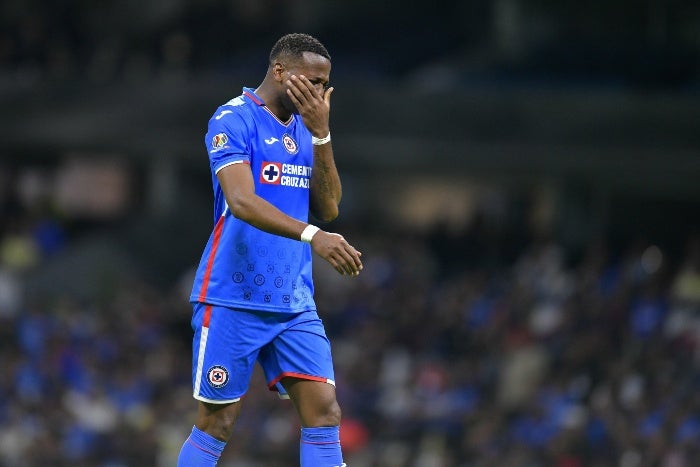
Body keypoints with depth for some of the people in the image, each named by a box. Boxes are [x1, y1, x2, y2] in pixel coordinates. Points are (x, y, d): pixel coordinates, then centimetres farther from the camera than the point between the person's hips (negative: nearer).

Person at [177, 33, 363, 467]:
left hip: (295, 303, 6)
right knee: (217, 424, -1)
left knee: (324, 411, -6)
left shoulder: (306, 127, 13)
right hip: (234, 299, -6)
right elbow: (241, 201, -24)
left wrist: (321, 135, -7)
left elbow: (328, 208, 4)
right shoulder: (234, 119, -10)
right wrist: (311, 235, -36)